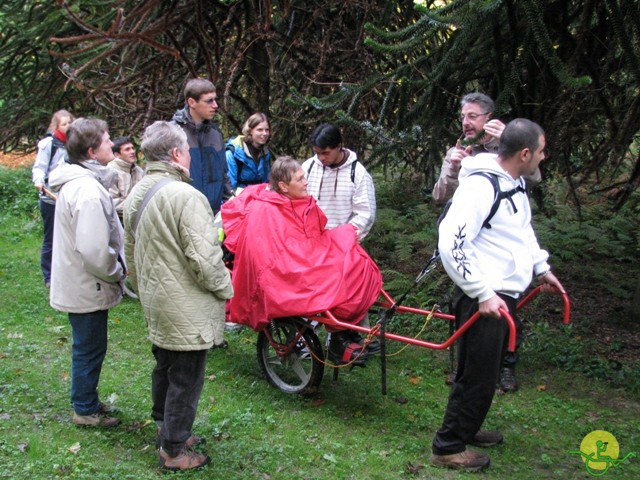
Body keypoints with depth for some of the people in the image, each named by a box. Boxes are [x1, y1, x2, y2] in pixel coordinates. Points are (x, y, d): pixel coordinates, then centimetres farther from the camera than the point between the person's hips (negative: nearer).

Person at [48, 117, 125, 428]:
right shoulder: (88, 190, -26)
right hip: (88, 287, -10)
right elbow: (93, 249, -30)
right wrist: (117, 273, -14)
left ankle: (86, 401, 35)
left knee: (87, 346, 21)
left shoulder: (75, 182, 7)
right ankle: (86, 410, 20)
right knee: (90, 348, 6)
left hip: (78, 283, 10)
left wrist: (116, 269, 12)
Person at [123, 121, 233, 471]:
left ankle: (166, 429, 40)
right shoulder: (185, 196, -23)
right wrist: (225, 288, -7)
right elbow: (204, 258, -24)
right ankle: (173, 451, 14)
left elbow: (131, 252, 17)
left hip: (155, 304, 9)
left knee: (164, 369, 24)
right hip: (187, 310, -9)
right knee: (185, 380, 4)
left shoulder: (136, 195, 7)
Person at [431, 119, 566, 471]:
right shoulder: (480, 186, -22)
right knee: (478, 376, -1)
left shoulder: (515, 183, 9)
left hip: (505, 295, 10)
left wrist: (541, 267, 22)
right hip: (483, 298, -10)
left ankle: (464, 428, 39)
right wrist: (483, 293, -26)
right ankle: (448, 448, 12)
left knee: (485, 371, 21)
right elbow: (450, 245, -27)